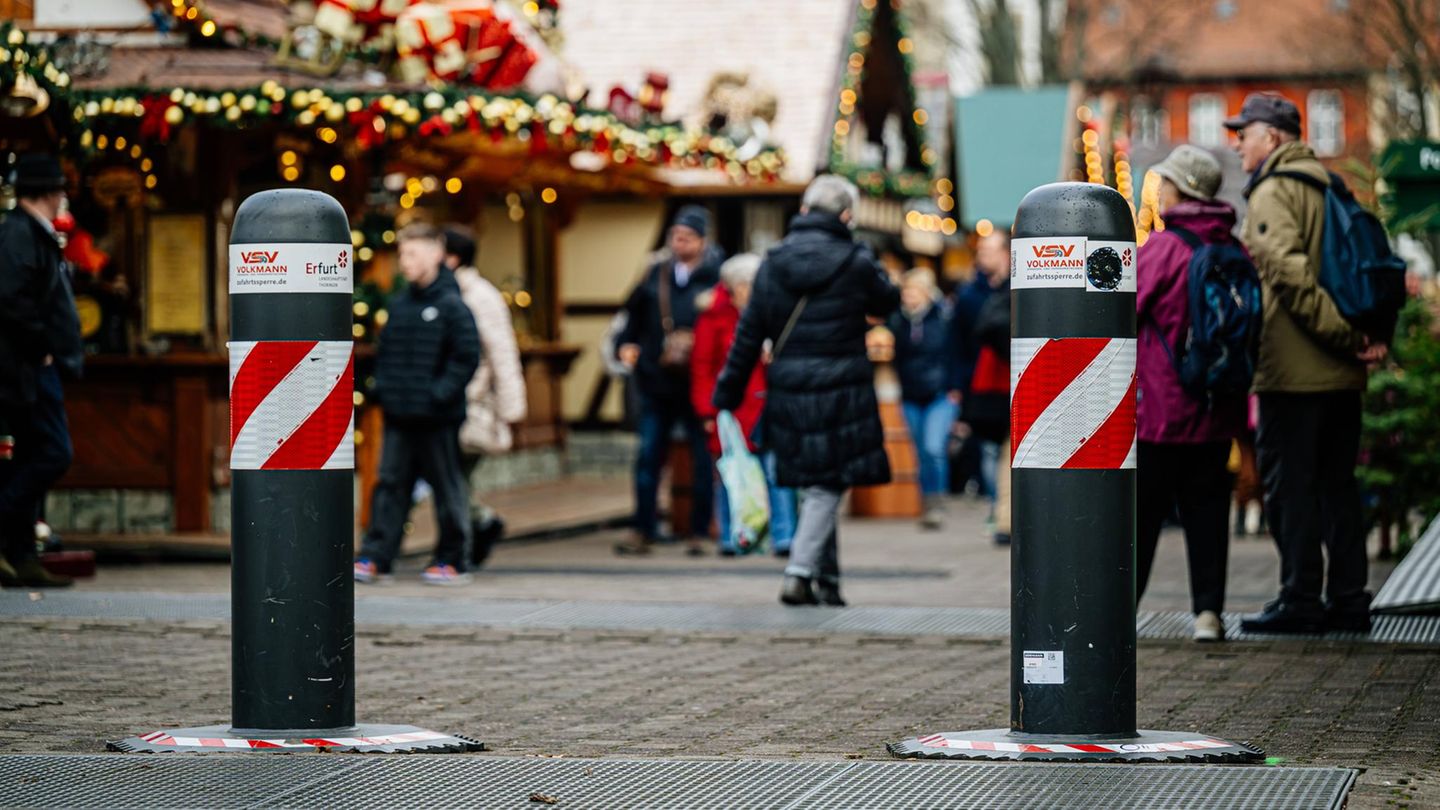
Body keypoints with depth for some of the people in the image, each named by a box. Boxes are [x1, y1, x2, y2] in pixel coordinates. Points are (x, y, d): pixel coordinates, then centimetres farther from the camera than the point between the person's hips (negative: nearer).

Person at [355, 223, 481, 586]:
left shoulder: (451, 305, -9)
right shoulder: (399, 303, 11)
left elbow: (467, 356, -11)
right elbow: (385, 349, 21)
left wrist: (440, 393, -15)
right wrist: (382, 387, 8)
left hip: (437, 418, -6)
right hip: (399, 416, 6)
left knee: (447, 488, 3)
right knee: (391, 484, 4)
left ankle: (454, 560, 12)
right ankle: (375, 558, 5)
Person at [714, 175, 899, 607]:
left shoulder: (773, 264, 3)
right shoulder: (855, 263, -8)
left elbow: (749, 333, 5)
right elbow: (888, 302, 11)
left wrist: (727, 394, 10)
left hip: (788, 391, 4)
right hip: (841, 391, -4)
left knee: (813, 485, 15)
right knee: (827, 487, 0)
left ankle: (827, 580, 19)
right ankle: (800, 574, -12)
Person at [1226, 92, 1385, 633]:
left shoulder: (1272, 192, -9)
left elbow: (1289, 270, -22)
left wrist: (1343, 334, -22)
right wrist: (1369, 333, 6)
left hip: (1293, 368, -8)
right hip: (1340, 372, 8)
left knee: (1289, 486, -3)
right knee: (1337, 483, 12)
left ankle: (1299, 601, -3)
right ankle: (1348, 599, 13)